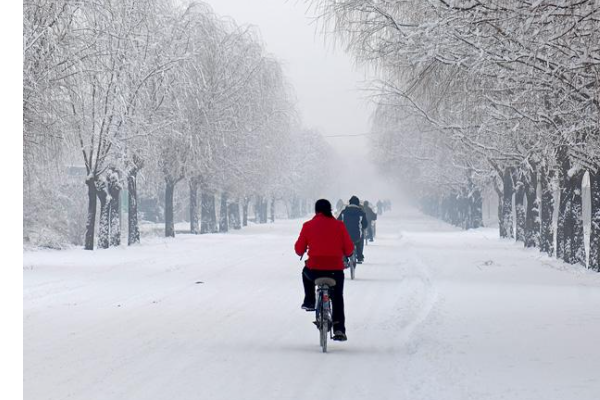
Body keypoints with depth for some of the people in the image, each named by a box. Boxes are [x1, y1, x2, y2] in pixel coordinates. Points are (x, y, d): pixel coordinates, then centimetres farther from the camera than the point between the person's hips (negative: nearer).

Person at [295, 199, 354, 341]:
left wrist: (302, 252, 29)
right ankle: (339, 330, 10)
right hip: (336, 269, 0)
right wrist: (345, 255, 26)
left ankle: (309, 301, 28)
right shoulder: (339, 225, 2)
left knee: (306, 272, 36)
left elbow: (299, 249, 6)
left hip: (314, 269, 0)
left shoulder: (308, 225, 1)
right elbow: (349, 249, 3)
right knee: (337, 299, 18)